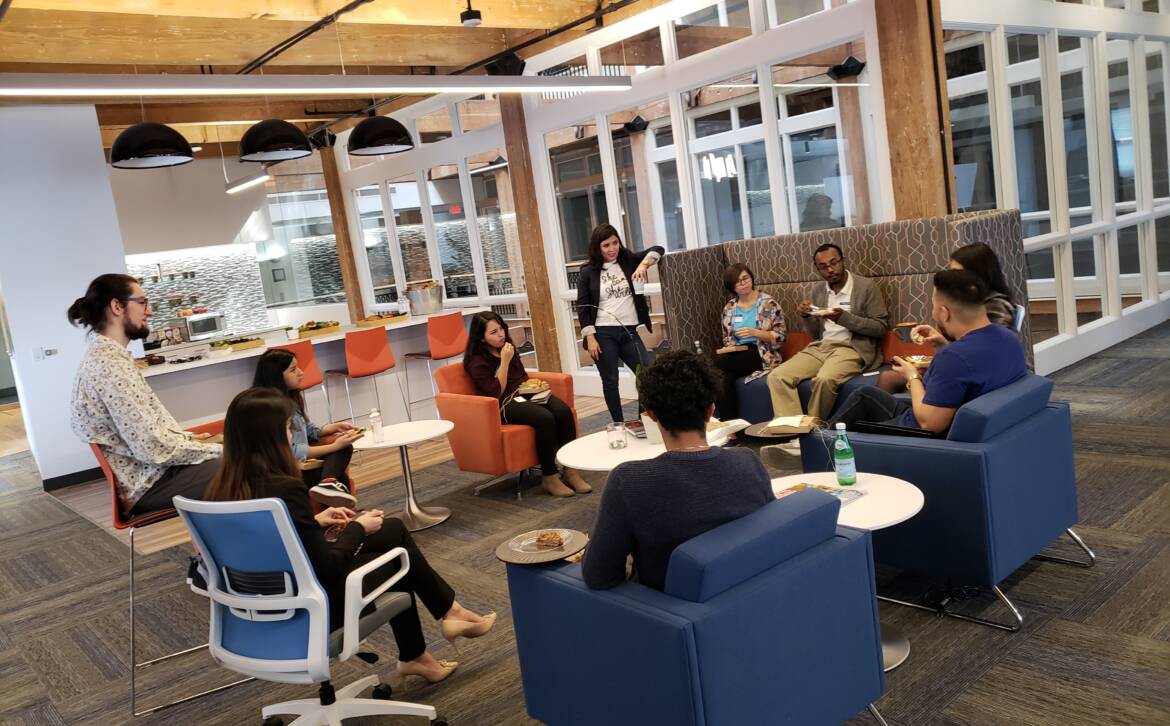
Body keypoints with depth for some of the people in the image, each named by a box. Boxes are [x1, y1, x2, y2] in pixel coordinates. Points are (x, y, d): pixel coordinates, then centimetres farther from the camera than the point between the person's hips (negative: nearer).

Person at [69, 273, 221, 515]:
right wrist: (216, 450, -14)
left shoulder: (104, 355, 11)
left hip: (149, 469, 10)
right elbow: (153, 448, -24)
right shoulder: (111, 364, -21)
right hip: (150, 483, -10)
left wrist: (187, 438, 8)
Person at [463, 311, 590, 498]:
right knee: (545, 418, -34)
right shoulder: (477, 362, -8)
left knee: (563, 410, -23)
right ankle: (549, 478, -21)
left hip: (524, 395, 7)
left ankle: (570, 470, -20)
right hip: (503, 406, -7)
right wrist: (504, 361, -19)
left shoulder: (509, 347, 13)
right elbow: (496, 393, -17)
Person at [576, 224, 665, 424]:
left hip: (629, 332, 3)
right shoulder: (588, 272, -1)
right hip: (603, 334, -3)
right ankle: (619, 426, 16)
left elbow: (657, 250, 1)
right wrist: (590, 338, -10)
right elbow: (582, 307, -3)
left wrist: (643, 264, -19)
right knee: (610, 381, 5)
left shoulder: (629, 260, 6)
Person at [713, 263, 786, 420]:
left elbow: (780, 337, -3)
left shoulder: (768, 303, 0)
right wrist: (729, 349, -3)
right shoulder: (729, 308, 13)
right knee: (723, 378, -33)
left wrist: (754, 332, -18)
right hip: (737, 356, 4)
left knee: (715, 364, -30)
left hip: (761, 355, -4)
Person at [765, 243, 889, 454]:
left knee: (824, 379, -37)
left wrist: (844, 318, -18)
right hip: (820, 347, 6)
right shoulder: (818, 292, 15)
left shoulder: (866, 286, -1)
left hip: (852, 348, -6)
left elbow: (881, 327, -6)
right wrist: (805, 317, -2)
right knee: (777, 377, -17)